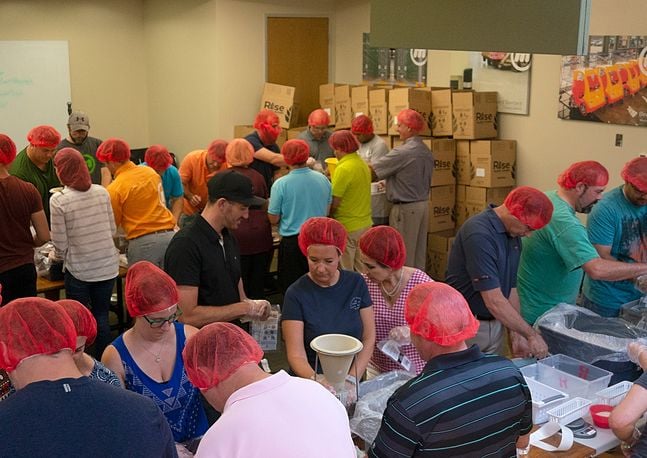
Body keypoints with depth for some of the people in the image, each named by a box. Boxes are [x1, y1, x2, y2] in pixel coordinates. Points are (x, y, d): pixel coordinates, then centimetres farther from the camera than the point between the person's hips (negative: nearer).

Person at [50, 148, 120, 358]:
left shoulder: (58, 200, -13)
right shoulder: (102, 192, -2)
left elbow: (61, 243, -9)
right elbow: (112, 230, 6)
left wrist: (58, 255, 12)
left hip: (78, 269, -3)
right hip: (107, 265, 4)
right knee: (102, 317, 15)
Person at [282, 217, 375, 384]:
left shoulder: (356, 283, 3)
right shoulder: (296, 294, -6)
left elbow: (369, 338, 5)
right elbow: (296, 356, -10)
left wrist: (352, 378, -8)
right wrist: (315, 379, -29)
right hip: (309, 388, -2)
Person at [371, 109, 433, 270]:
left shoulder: (402, 152, -19)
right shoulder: (426, 152, 7)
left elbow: (372, 171, -15)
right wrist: (389, 182, 19)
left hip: (405, 208, -8)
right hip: (423, 204, 8)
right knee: (419, 252, 14)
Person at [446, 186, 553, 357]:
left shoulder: (513, 235, 4)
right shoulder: (479, 234, -24)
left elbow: (511, 288, 12)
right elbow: (494, 301, -26)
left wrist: (516, 335, 6)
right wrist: (531, 335, -19)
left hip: (495, 324, 8)